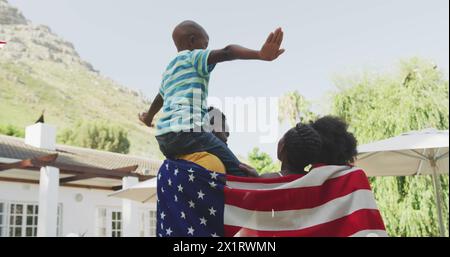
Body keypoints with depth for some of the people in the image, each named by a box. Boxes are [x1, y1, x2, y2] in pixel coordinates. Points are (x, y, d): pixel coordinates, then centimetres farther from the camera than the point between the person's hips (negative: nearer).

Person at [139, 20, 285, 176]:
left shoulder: (169, 70, 26)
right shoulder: (193, 57, 2)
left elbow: (159, 98, 45)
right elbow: (226, 52, -18)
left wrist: (148, 116, 65)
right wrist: (260, 55, -34)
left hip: (163, 137, 9)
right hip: (187, 131, -9)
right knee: (238, 173, -9)